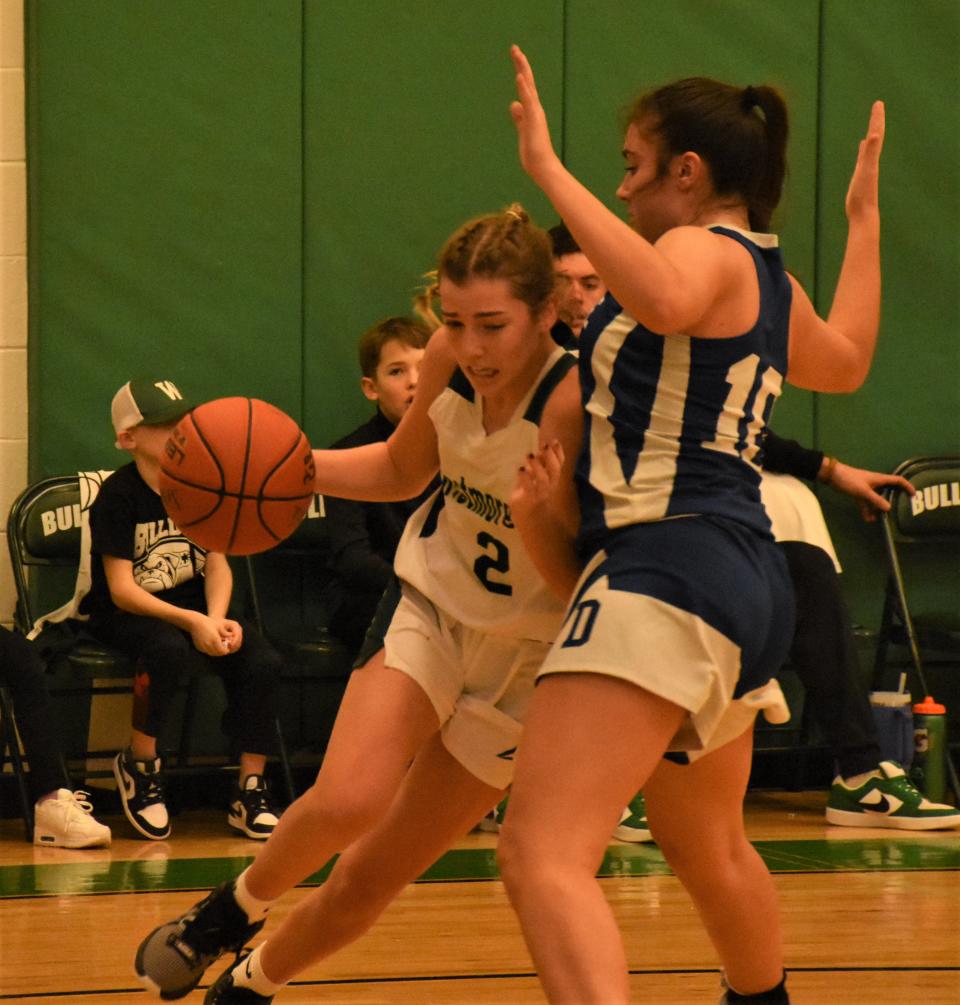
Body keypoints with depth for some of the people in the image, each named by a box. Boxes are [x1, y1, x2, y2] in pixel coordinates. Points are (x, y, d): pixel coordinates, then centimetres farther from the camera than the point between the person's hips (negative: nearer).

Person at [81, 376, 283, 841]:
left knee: (262, 661, -21)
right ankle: (139, 766, -14)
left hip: (194, 609, 5)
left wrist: (216, 620, -19)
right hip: (123, 615, -5)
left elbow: (217, 565, 2)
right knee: (168, 647, -39)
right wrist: (193, 622, -28)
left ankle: (249, 793, -11)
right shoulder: (118, 496, -13)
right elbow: (122, 590, -18)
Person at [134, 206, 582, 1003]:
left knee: (369, 881, 2)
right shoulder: (448, 358, -9)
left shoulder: (574, 404, -26)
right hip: (432, 609, 3)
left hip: (526, 657, -3)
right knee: (346, 803, -26)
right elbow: (401, 470, 12)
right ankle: (236, 909, 4)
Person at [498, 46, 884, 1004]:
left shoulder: (706, 249, -7)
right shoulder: (771, 279, 20)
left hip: (668, 567, -10)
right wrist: (863, 221, 49)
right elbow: (846, 360, 41)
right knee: (707, 846, 35)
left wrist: (548, 171, -26)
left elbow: (662, 301, -33)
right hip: (745, 577, 11)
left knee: (542, 854, -24)